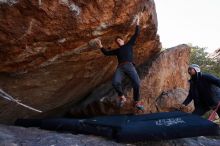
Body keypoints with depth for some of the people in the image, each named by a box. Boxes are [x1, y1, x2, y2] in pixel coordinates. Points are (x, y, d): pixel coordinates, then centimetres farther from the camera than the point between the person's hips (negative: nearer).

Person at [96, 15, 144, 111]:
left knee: (136, 83, -24)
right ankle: (122, 97, -5)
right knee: (115, 82, -28)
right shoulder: (117, 50, 32)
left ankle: (137, 102, -8)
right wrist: (101, 47, 20)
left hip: (129, 66, -1)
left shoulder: (129, 45, 27)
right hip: (120, 67, 2)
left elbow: (136, 34, 24)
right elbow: (106, 53, 30)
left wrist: (137, 25, 18)